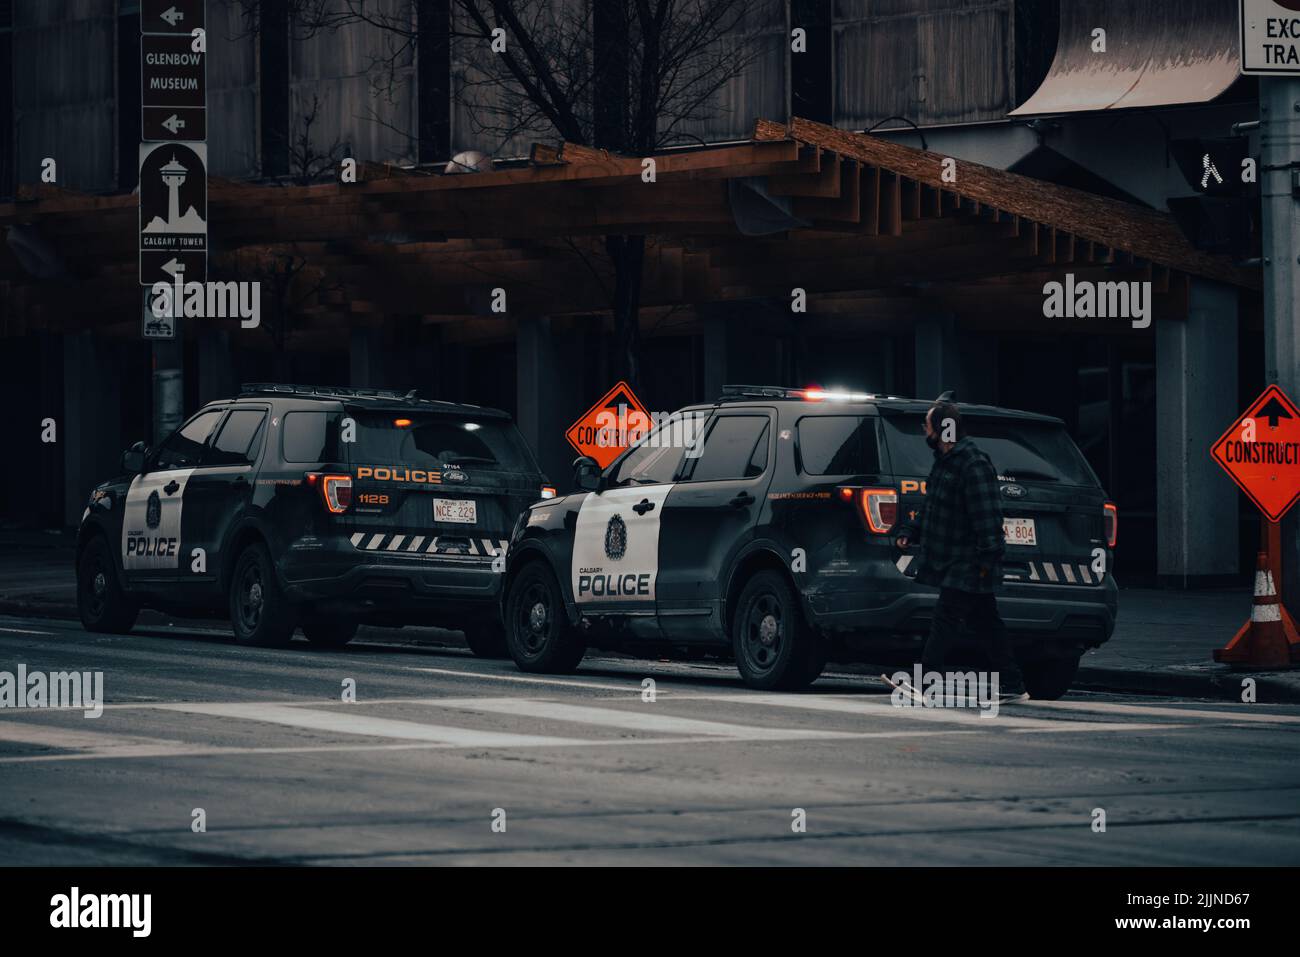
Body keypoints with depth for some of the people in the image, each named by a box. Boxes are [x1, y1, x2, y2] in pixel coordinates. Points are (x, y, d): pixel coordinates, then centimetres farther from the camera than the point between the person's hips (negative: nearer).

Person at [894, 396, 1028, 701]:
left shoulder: (972, 464, -17)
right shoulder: (945, 461, 15)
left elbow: (987, 516, -22)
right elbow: (933, 510, 26)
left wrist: (985, 559, -25)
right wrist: (909, 533, 17)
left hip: (967, 564, -10)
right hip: (951, 561, 10)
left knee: (946, 619, -11)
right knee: (986, 623, 10)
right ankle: (1013, 686, 13)